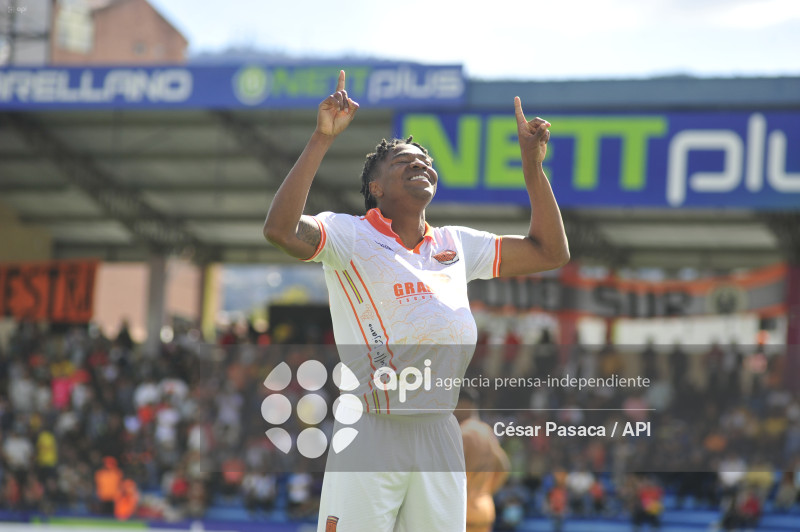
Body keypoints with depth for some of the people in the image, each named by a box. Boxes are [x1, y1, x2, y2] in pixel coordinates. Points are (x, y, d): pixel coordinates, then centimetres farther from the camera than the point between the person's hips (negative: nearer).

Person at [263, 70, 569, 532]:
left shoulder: (457, 245, 17)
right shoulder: (349, 235, -1)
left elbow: (550, 252, 22)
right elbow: (282, 231, -21)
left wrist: (533, 163, 15)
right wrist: (323, 139, -21)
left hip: (439, 436, 6)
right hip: (370, 434, -5)